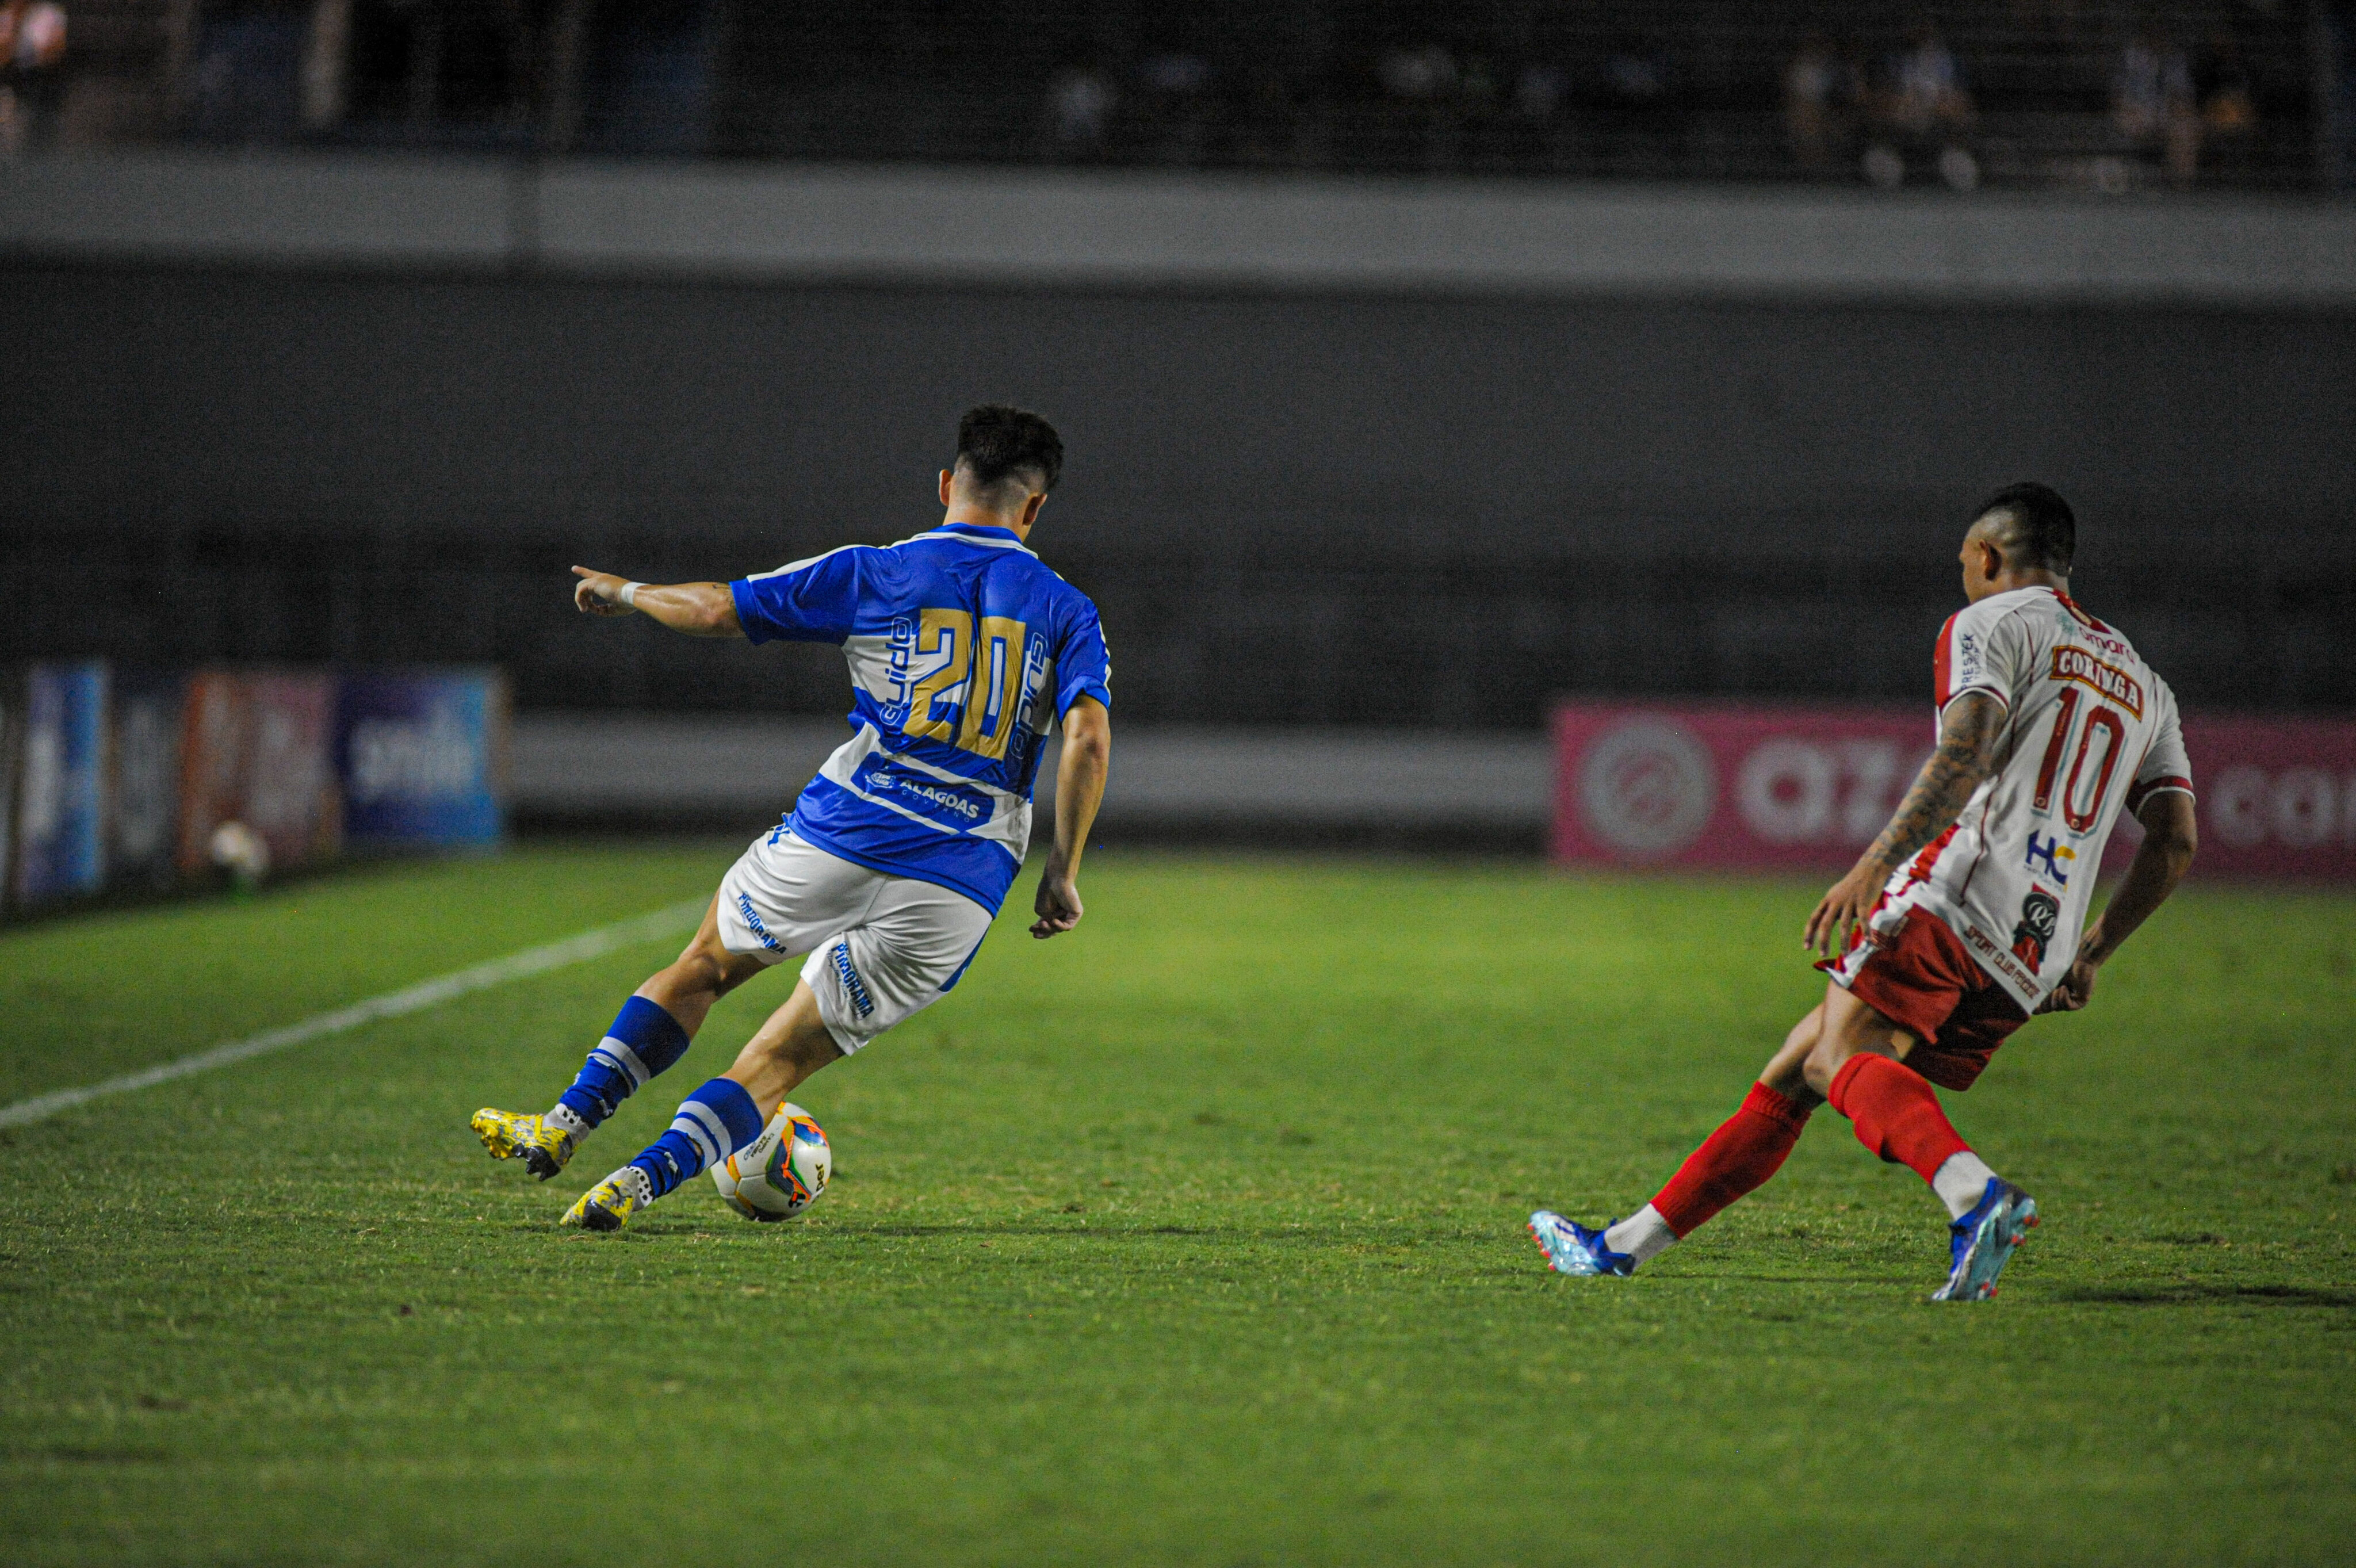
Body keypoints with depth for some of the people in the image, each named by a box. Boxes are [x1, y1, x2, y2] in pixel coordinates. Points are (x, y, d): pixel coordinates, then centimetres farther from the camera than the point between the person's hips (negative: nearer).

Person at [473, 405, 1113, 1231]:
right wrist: (1063, 871, -1)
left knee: (703, 966, 28)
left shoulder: (877, 574, 4)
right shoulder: (1066, 611, 7)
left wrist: (624, 593, 24)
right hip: (960, 885, 1)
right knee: (776, 1065, 9)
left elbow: (718, 609, 5)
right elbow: (1089, 738, -8)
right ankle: (641, 1181, -10)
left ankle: (564, 1124, 22)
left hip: (842, 837, -1)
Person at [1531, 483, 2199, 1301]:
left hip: (1957, 896, -8)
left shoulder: (1990, 624, 4)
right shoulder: (2144, 684, 26)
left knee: (1840, 1056, -25)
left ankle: (1975, 1194, -50)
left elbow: (1965, 752, -15)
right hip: (2030, 969, 8)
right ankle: (1625, 1245, 17)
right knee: (1795, 1066, 14)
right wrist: (2089, 956, 25)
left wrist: (1872, 867, -22)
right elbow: (2175, 842, 19)